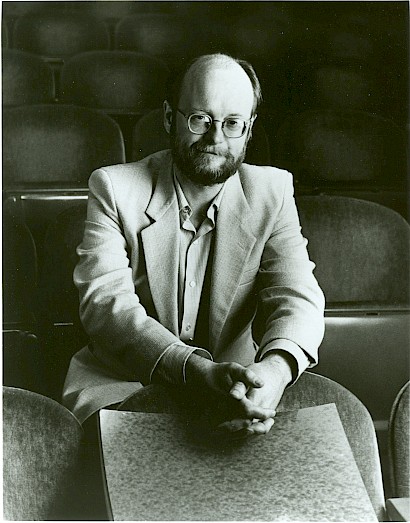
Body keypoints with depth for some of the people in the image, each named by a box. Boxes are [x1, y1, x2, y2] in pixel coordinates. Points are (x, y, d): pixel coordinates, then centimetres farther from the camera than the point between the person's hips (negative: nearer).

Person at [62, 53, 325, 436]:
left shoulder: (272, 192, 2)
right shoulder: (113, 188, -4)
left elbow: (297, 296, -9)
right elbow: (105, 303, -17)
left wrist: (275, 368, -35)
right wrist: (199, 371, -35)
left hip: (234, 380, 3)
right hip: (122, 384, -2)